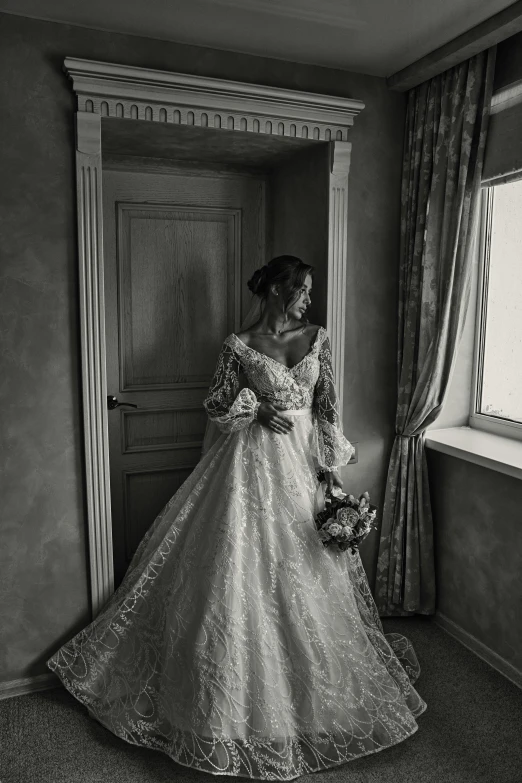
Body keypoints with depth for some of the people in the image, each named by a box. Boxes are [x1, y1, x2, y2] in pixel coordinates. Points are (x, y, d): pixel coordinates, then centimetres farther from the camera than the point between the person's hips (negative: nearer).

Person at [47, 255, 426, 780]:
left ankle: (313, 684, 37)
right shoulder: (239, 345, -4)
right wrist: (256, 407, -14)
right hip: (254, 465, -4)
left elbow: (328, 405, 6)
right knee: (243, 568, 0)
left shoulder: (317, 338, 6)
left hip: (304, 462, 4)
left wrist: (333, 465, 0)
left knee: (310, 573, 13)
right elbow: (214, 405, 2)